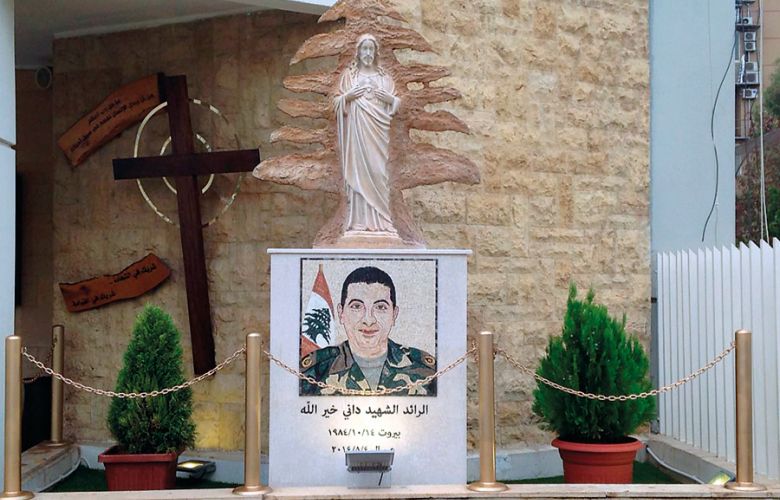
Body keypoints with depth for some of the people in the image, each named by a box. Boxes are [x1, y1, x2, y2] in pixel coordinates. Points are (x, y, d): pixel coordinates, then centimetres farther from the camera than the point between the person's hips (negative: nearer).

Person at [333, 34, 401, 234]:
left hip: (377, 129, 2)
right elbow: (337, 101, 9)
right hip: (356, 127, -2)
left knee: (378, 170, -4)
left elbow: (397, 102, 16)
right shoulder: (349, 74, 11)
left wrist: (390, 99, -5)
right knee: (358, 169, -8)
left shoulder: (383, 76, 16)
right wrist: (348, 96, -10)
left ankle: (379, 219, -4)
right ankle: (359, 219, -10)